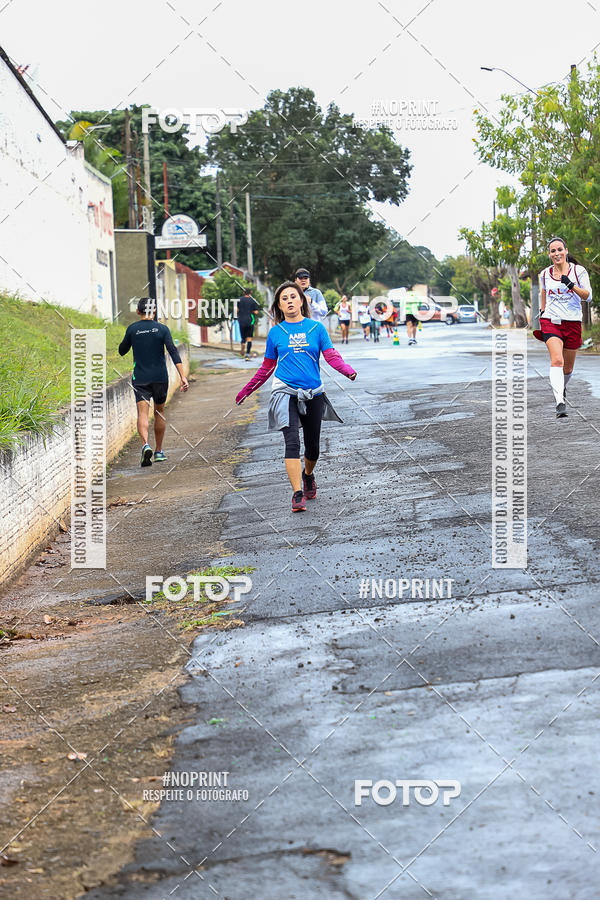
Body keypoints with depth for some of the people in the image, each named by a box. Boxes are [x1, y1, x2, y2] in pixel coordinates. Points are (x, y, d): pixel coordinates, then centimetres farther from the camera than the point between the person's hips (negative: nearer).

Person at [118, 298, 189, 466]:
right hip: (160, 377, 1)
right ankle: (159, 451, 23)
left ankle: (145, 444, -33)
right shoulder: (162, 329, -2)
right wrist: (183, 376, -12)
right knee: (159, 411, 16)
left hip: (140, 378, -1)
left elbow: (122, 351, 11)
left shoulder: (132, 329, -1)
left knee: (142, 413, -7)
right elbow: (173, 352, -10)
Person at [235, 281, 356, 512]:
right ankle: (297, 494, -18)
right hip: (286, 392, -1)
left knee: (312, 445, 10)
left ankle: (308, 475, 42)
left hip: (313, 394, 1)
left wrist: (348, 370, -22)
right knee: (292, 442, -17)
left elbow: (332, 356, -2)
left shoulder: (316, 328, 4)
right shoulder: (275, 333, 6)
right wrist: (246, 390, 17)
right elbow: (267, 367, 16)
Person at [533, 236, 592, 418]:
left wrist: (571, 285, -22)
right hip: (551, 321, 0)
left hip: (573, 322, 0)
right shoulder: (545, 274, 6)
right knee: (557, 360, -24)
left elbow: (588, 296, -9)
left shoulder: (578, 271, -2)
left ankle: (561, 387, 45)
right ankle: (560, 402, -35)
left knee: (568, 368, 11)